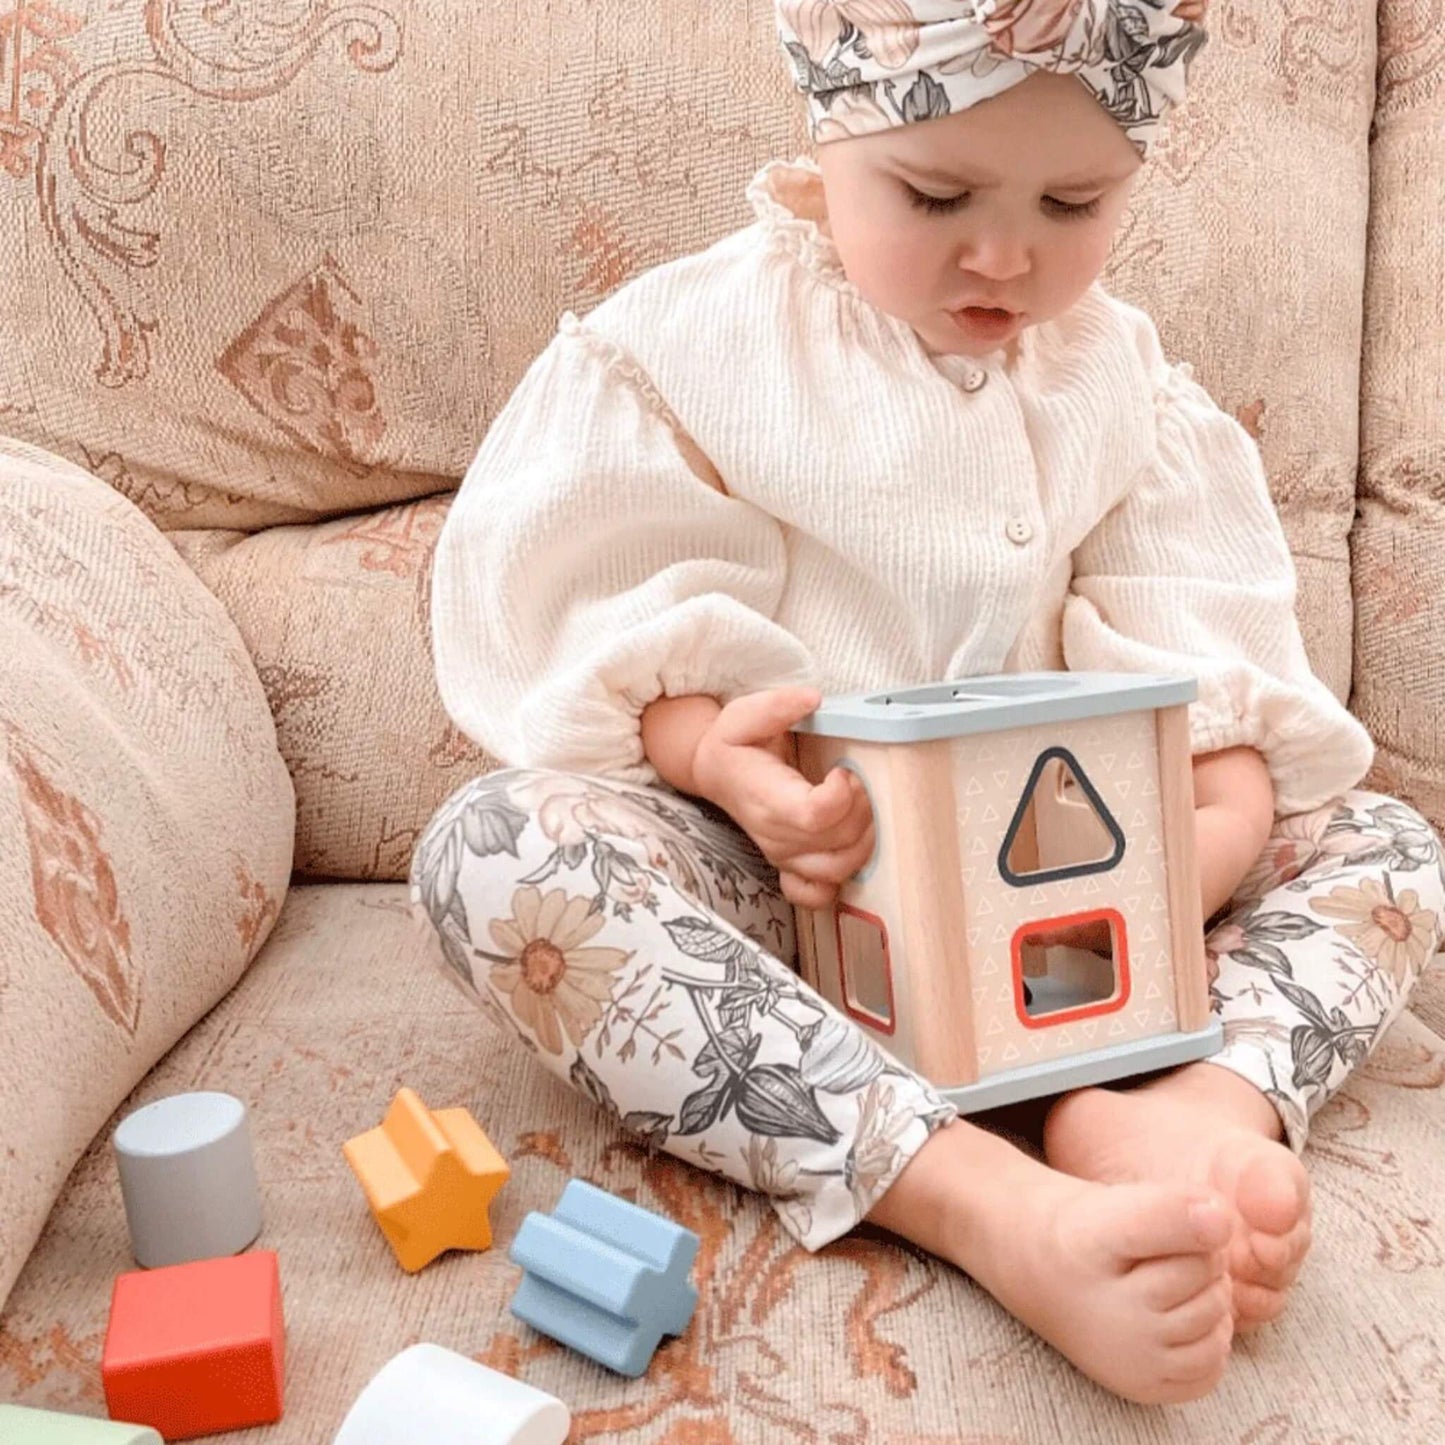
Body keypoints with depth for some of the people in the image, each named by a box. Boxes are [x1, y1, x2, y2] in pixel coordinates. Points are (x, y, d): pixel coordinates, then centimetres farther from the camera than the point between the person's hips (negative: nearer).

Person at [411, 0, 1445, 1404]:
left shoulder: (1123, 380, 7)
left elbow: (1202, 642, 0)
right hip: (778, 868, -3)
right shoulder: (697, 338, -4)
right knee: (492, 849, -31)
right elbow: (581, 618, -10)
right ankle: (988, 1204, -44)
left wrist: (1229, 809, -21)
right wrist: (715, 750, -30)